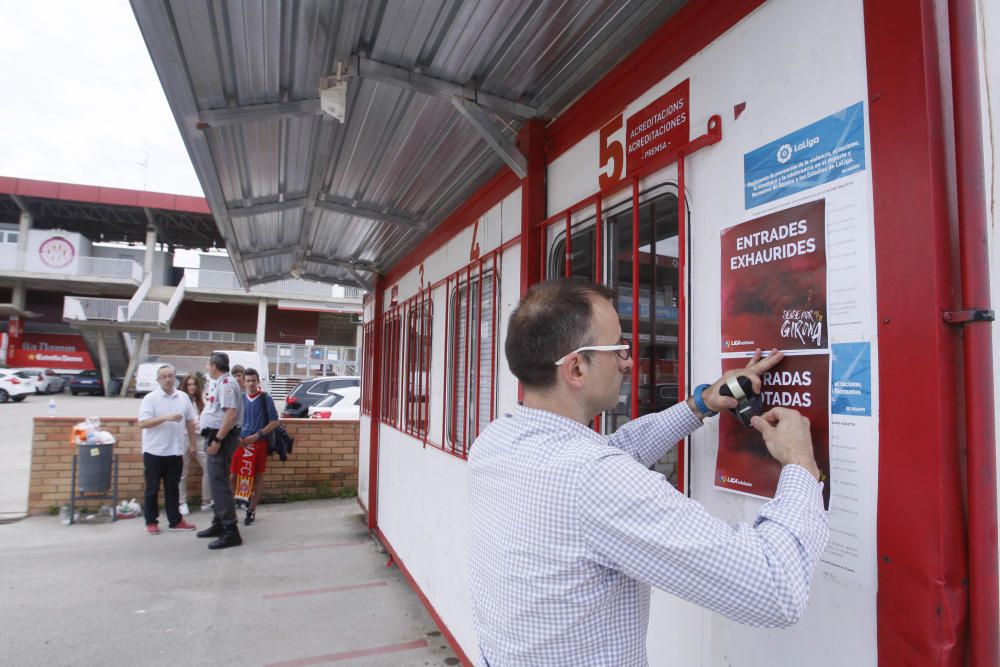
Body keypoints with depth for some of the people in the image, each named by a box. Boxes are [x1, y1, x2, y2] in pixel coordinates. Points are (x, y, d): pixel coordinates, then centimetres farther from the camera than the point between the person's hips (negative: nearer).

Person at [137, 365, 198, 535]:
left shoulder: (183, 398, 6)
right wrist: (166, 418, -27)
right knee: (152, 489, 7)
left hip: (175, 452, 4)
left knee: (172, 488, 12)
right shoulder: (150, 398, -7)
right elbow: (142, 424, -16)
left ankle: (175, 521, 18)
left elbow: (190, 422, 12)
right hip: (154, 451, -3)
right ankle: (151, 522, 17)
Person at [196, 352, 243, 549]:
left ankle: (231, 532, -8)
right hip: (214, 436, 11)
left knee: (219, 483, -10)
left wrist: (217, 440, -26)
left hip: (220, 437, -11)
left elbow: (231, 414, -26)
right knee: (216, 482, 17)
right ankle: (219, 524, 29)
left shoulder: (226, 383, -16)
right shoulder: (219, 383, 16)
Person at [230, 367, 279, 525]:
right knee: (233, 477, 0)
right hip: (241, 442, 3)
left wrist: (256, 436, -14)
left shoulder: (266, 398, -4)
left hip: (259, 443, -3)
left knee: (257, 477, 6)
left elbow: (275, 422, -7)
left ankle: (252, 511, 18)